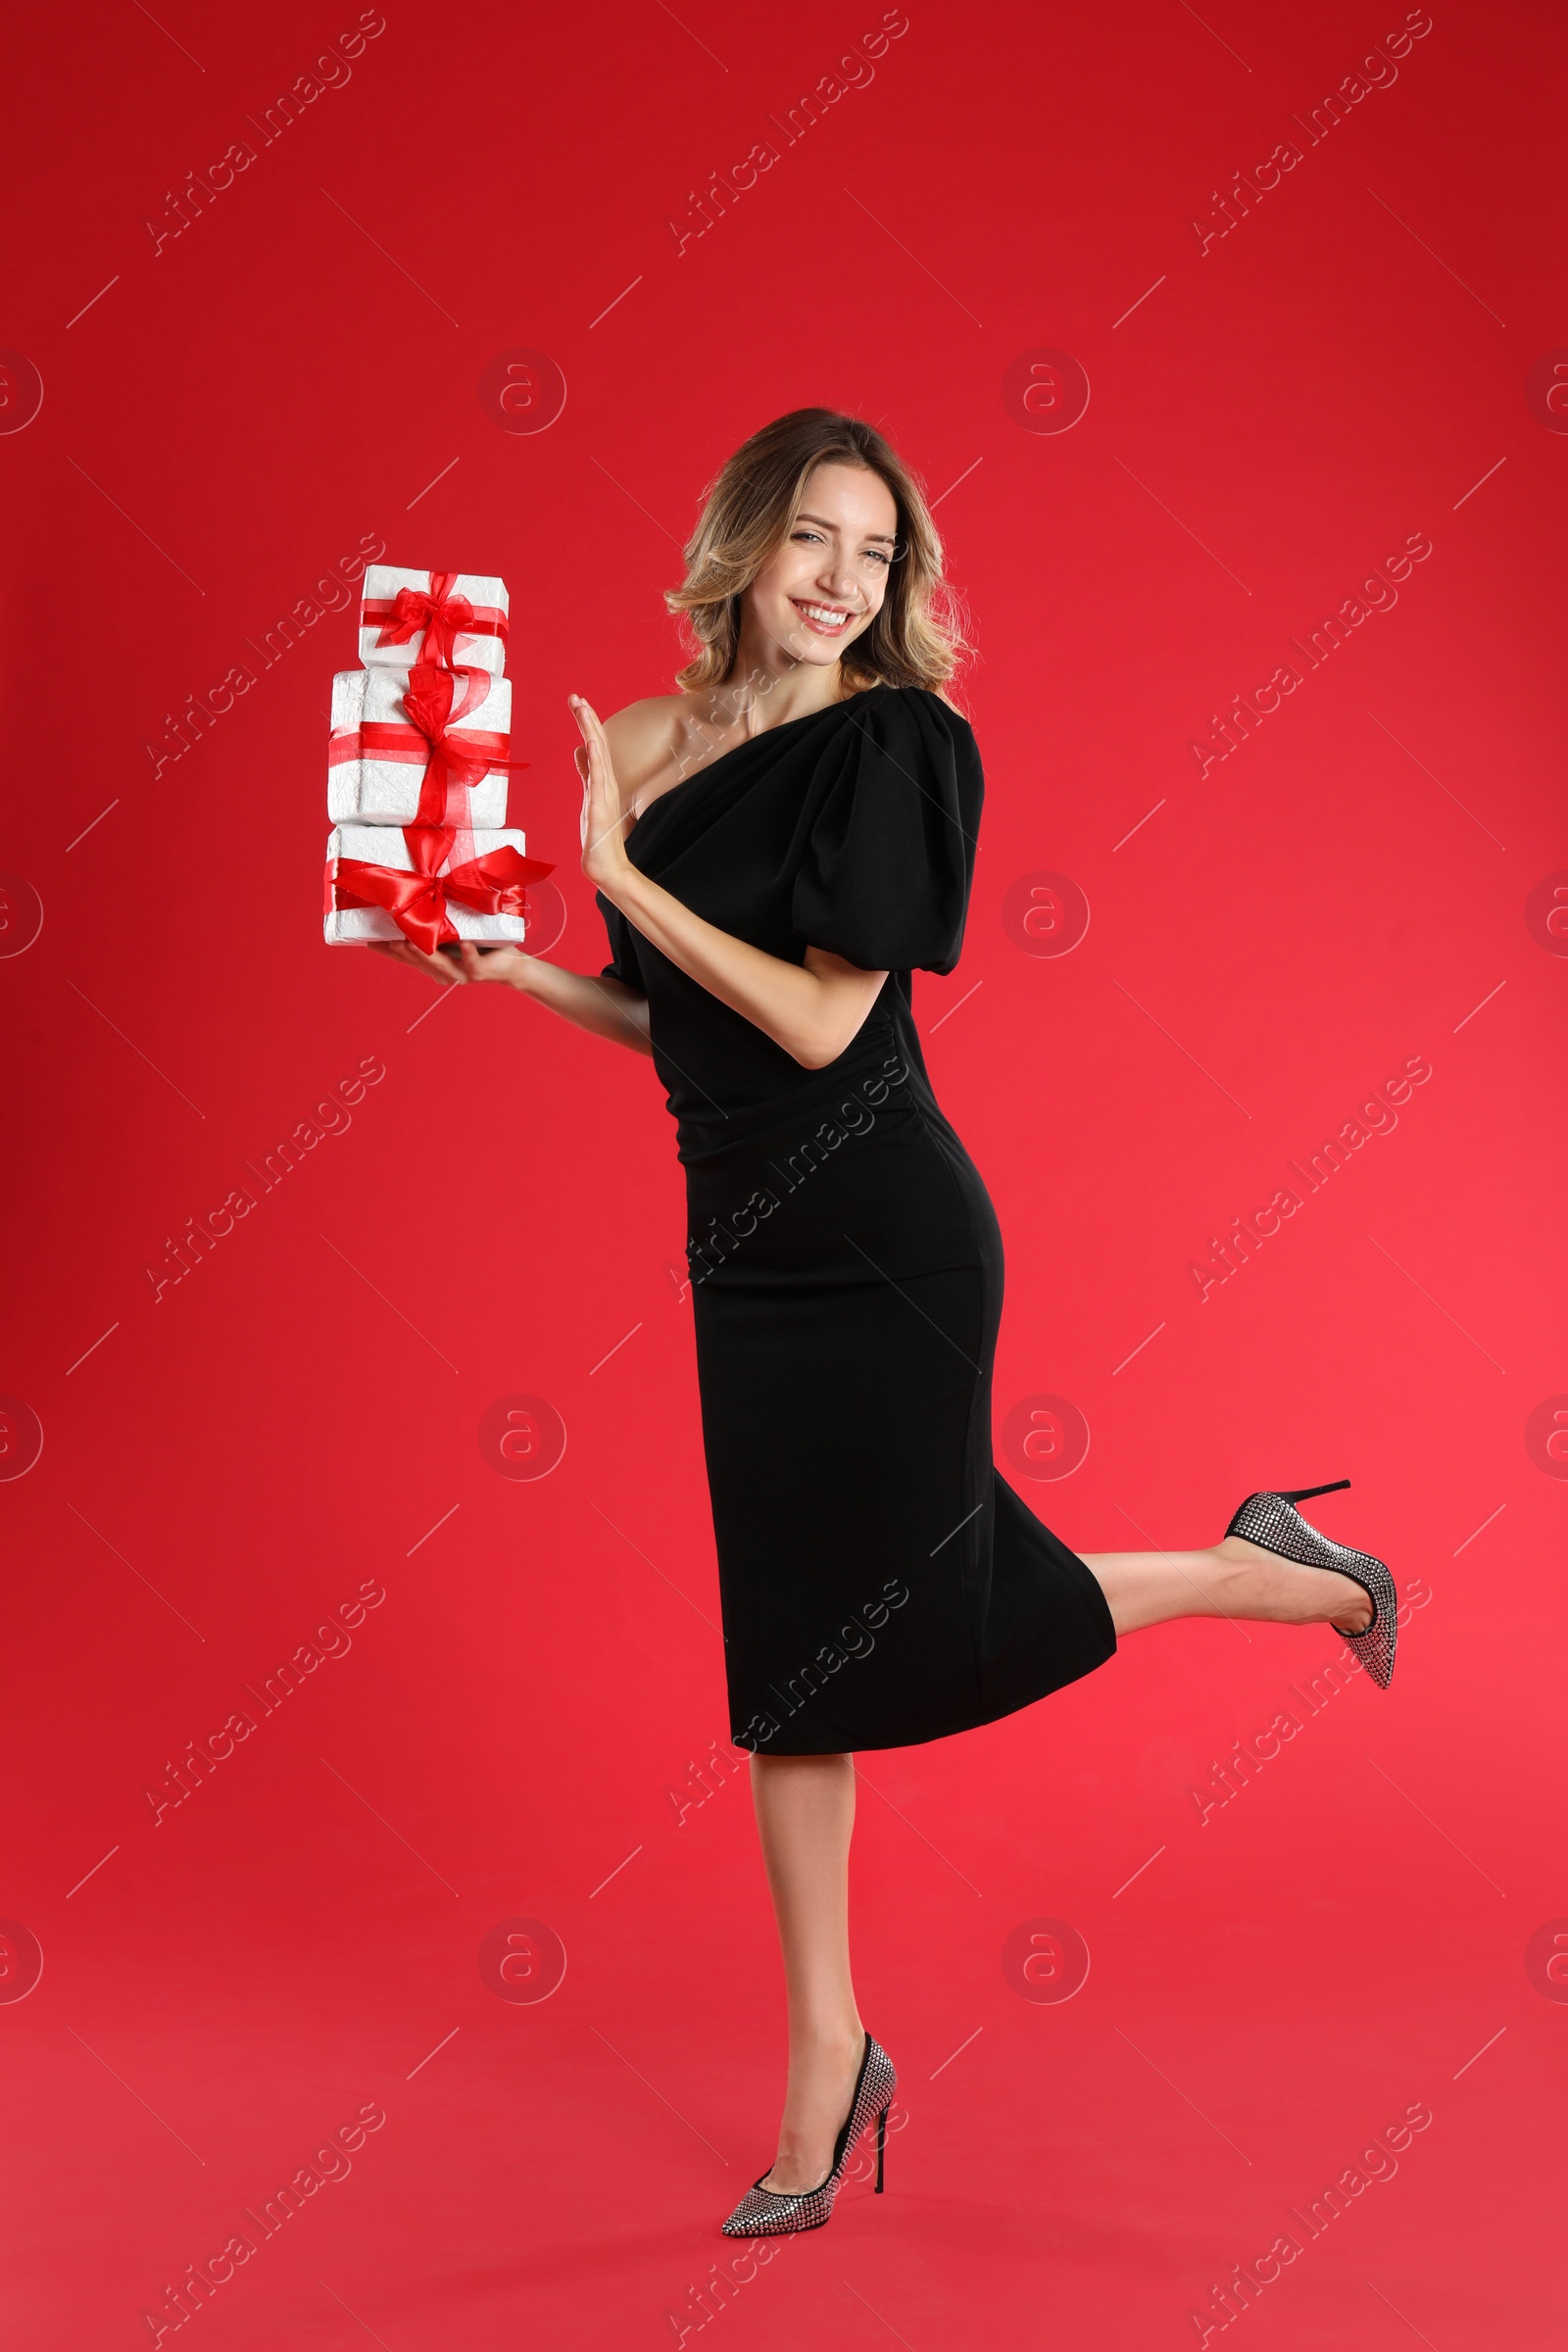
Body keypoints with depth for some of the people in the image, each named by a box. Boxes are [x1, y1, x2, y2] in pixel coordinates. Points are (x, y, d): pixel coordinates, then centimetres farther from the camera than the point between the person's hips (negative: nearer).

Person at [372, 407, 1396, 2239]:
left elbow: (819, 1022, -17)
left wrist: (624, 876, -14)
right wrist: (519, 969, -1)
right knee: (792, 1651, 10)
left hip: (879, 1230, -6)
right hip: (748, 1239, 6)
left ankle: (1270, 1573, 28)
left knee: (918, 1618, 4)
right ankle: (827, 2060, 24)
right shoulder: (645, 742, 8)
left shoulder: (896, 741, -10)